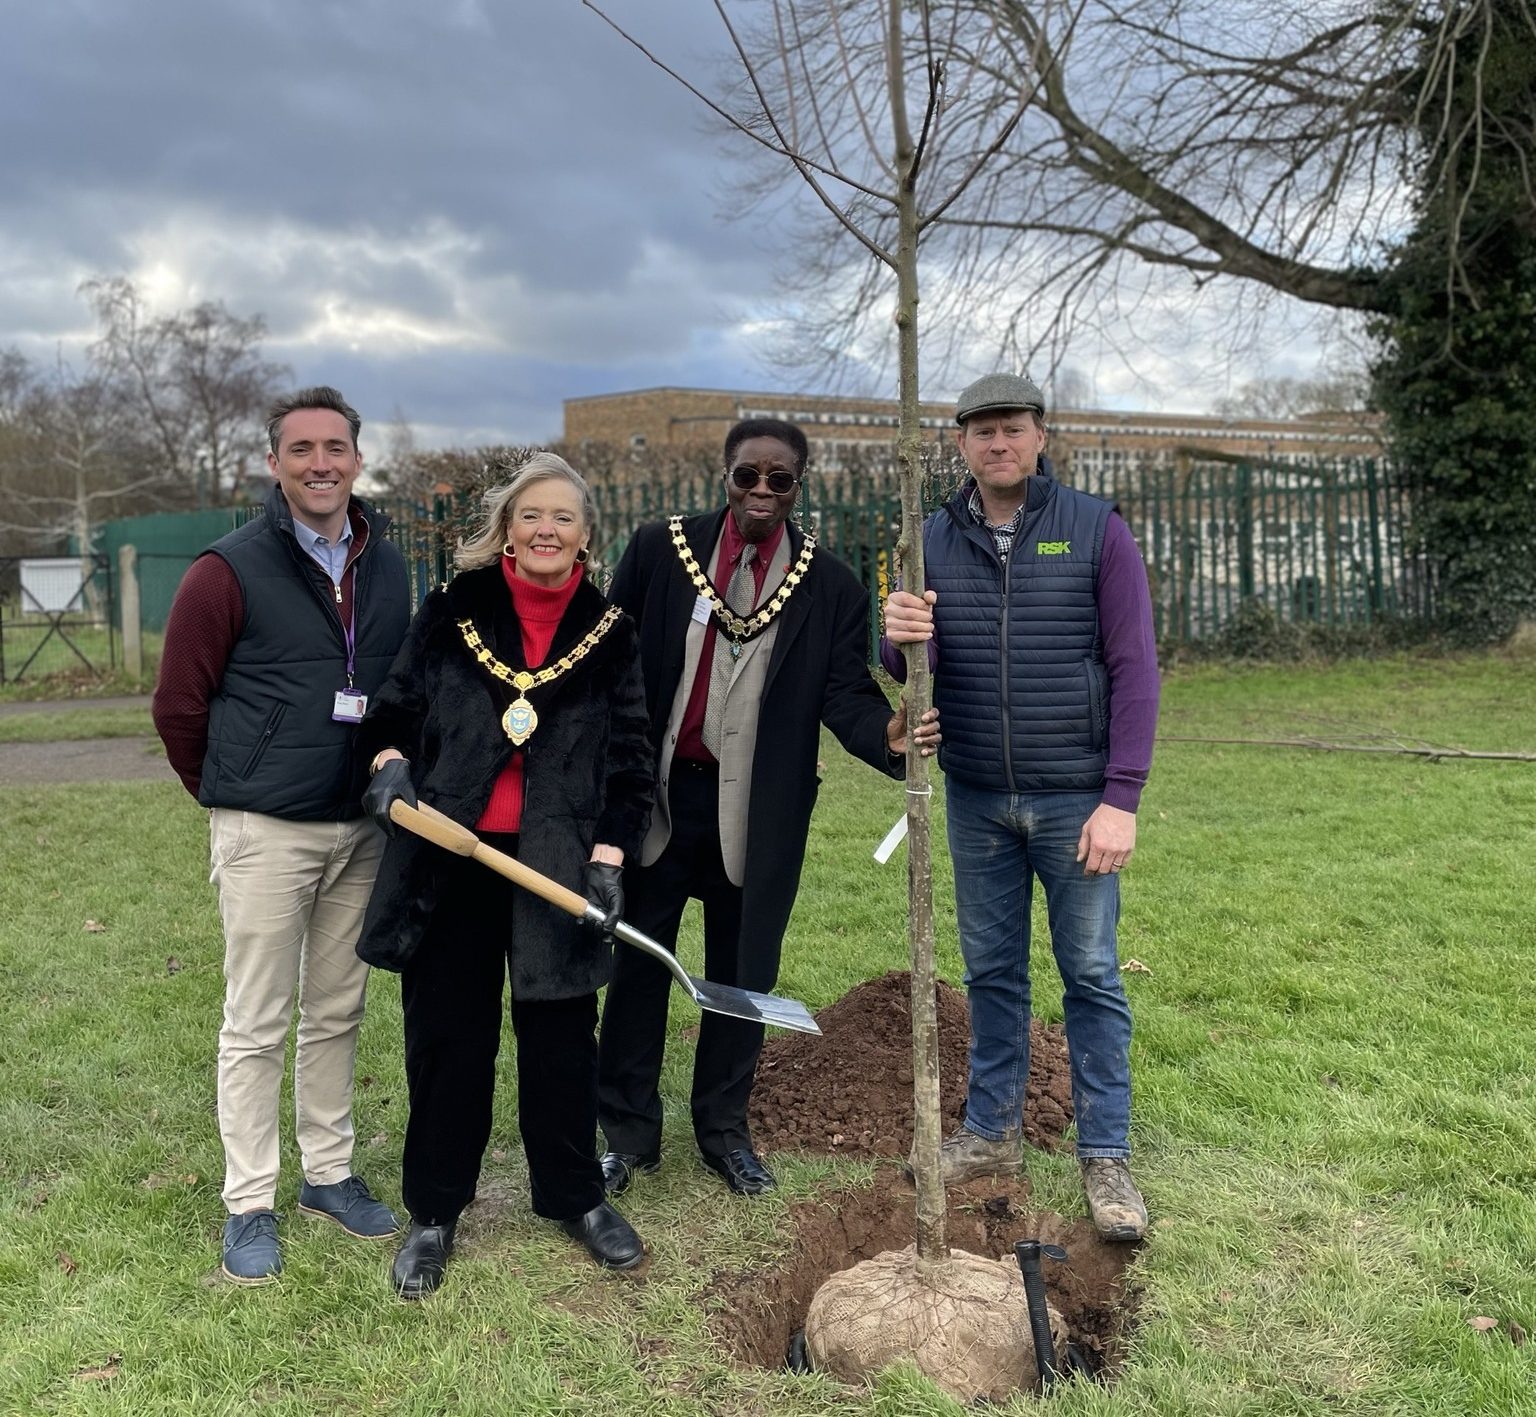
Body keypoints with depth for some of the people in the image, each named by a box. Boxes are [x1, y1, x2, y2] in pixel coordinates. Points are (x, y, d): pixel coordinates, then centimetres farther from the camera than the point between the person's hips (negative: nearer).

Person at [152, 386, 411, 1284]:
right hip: (266, 834, -4)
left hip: (362, 830, 5)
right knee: (258, 1025, 4)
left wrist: (387, 784, 9)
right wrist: (233, 794, 6)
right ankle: (250, 1204, 18)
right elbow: (179, 706, -3)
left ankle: (329, 1173, 30)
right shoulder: (231, 571, -9)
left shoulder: (389, 569, 7)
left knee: (338, 1013, 15)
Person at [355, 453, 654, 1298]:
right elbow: (395, 707, 9)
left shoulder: (609, 631, 3)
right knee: (447, 1037, 9)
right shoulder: (452, 611, 3)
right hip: (451, 859, 0)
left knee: (561, 1036, 10)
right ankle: (433, 1214, 25)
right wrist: (388, 759, -12)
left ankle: (576, 1197, 29)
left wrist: (610, 855, -7)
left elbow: (628, 755, 2)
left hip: (558, 864, 0)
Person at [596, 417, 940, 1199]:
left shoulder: (831, 587, 0)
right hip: (655, 792, 0)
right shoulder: (661, 548, -2)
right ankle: (629, 1131, 26)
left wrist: (886, 734, -28)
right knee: (638, 964, 9)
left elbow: (845, 691, -6)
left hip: (759, 808, 0)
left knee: (743, 972, 11)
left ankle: (723, 1129, 30)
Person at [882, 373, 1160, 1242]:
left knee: (1092, 975, 5)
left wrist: (1121, 799, -13)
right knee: (991, 970, 13)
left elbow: (1135, 668, -7)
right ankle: (992, 1131, 28)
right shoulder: (935, 541, 5)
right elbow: (913, 669, 2)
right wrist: (902, 640, -23)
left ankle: (1107, 1157, 17)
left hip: (1075, 799, -3)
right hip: (976, 799, 3)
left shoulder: (1097, 531, -5)